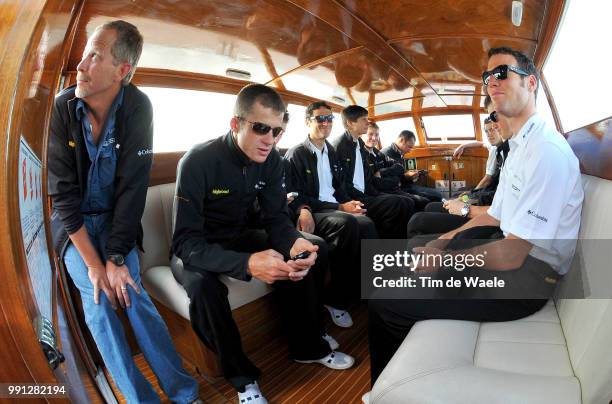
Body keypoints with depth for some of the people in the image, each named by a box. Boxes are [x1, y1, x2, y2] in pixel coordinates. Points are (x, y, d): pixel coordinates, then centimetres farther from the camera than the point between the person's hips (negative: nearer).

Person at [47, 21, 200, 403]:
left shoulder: (138, 108, -16)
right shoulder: (61, 108, -15)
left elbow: (132, 189, -16)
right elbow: (63, 192, -16)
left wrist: (116, 259, -19)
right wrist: (94, 264, -20)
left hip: (115, 219, 0)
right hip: (72, 222, 1)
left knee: (134, 295, -11)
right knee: (98, 305, -12)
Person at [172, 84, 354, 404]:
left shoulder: (271, 160, -10)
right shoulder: (198, 162, -28)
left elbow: (276, 218, -8)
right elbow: (185, 242, -32)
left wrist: (294, 244, -34)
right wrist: (246, 264, -48)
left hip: (238, 237, 5)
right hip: (199, 248, -5)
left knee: (303, 257, -13)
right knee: (203, 285, -36)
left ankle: (307, 347, 8)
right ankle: (241, 375, -11)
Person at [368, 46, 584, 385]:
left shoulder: (547, 150, -22)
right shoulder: (520, 146, 11)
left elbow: (511, 255, -25)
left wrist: (443, 259, -12)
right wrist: (442, 242, 8)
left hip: (526, 277, -10)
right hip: (511, 256, 10)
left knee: (384, 301, -16)